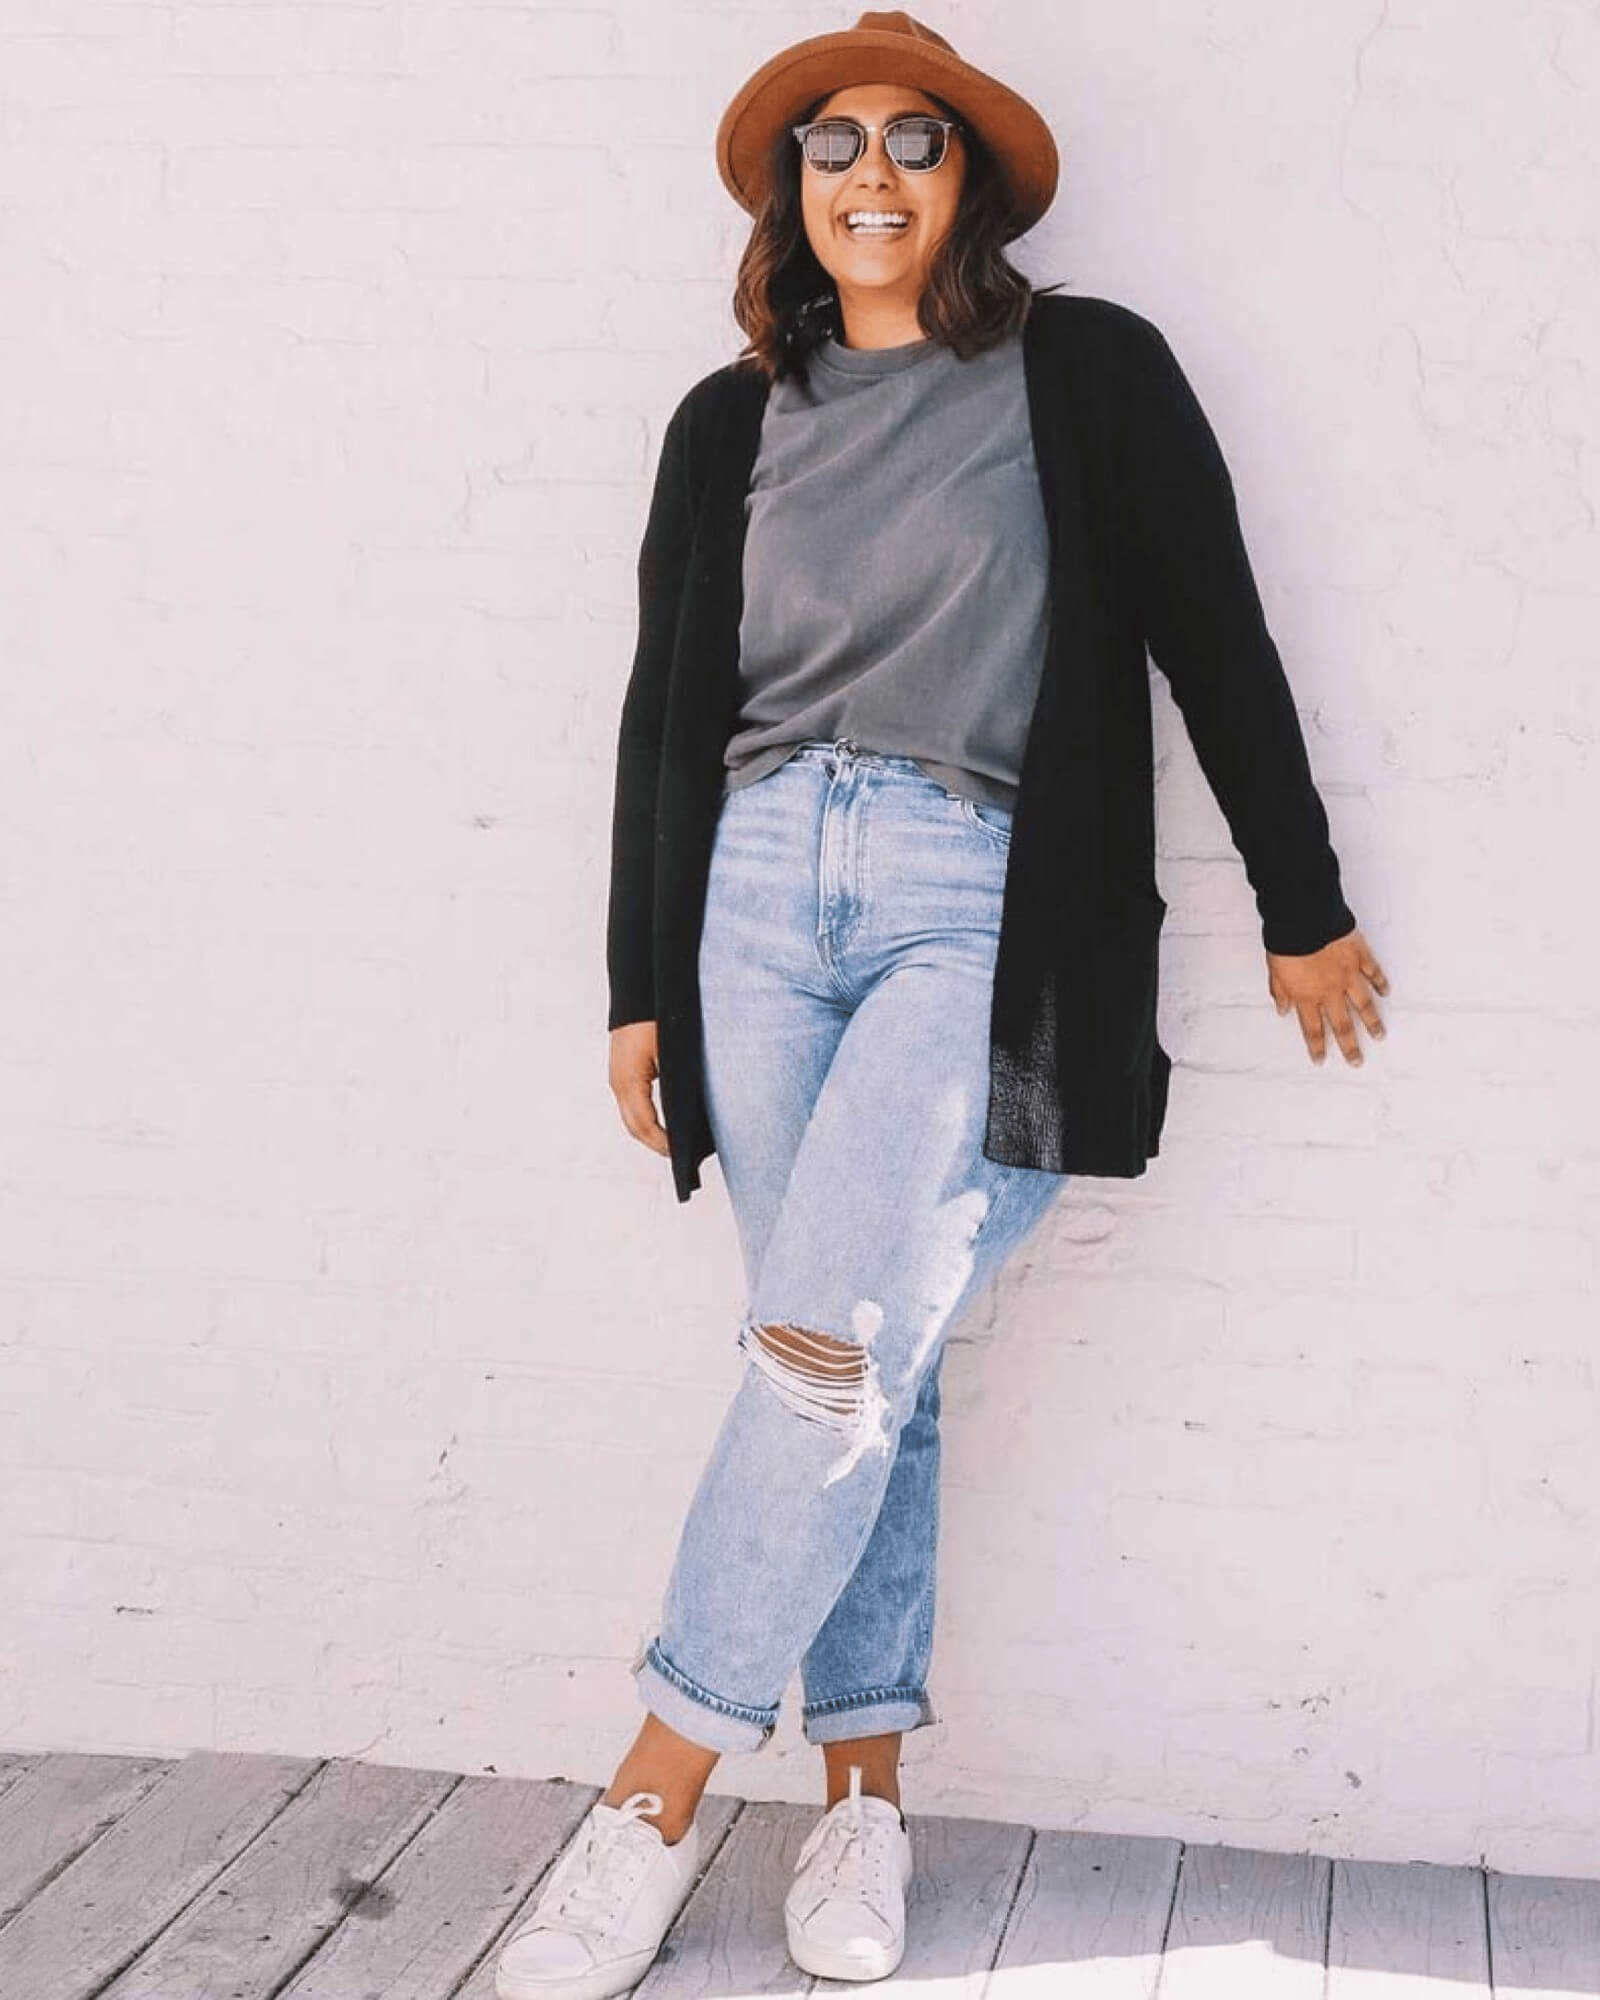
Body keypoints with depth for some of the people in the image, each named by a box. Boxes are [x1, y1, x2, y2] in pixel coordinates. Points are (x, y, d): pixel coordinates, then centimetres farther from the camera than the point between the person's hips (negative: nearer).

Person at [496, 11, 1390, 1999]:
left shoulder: (1090, 374, 7)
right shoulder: (730, 422, 15)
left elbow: (1217, 645, 8)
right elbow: (668, 705, 16)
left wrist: (1303, 909, 9)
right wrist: (641, 984, 13)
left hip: (985, 911, -3)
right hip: (757, 893, 3)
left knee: (832, 1345, -17)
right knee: (858, 1364, 2)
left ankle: (659, 1795, -6)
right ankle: (864, 1787, 12)